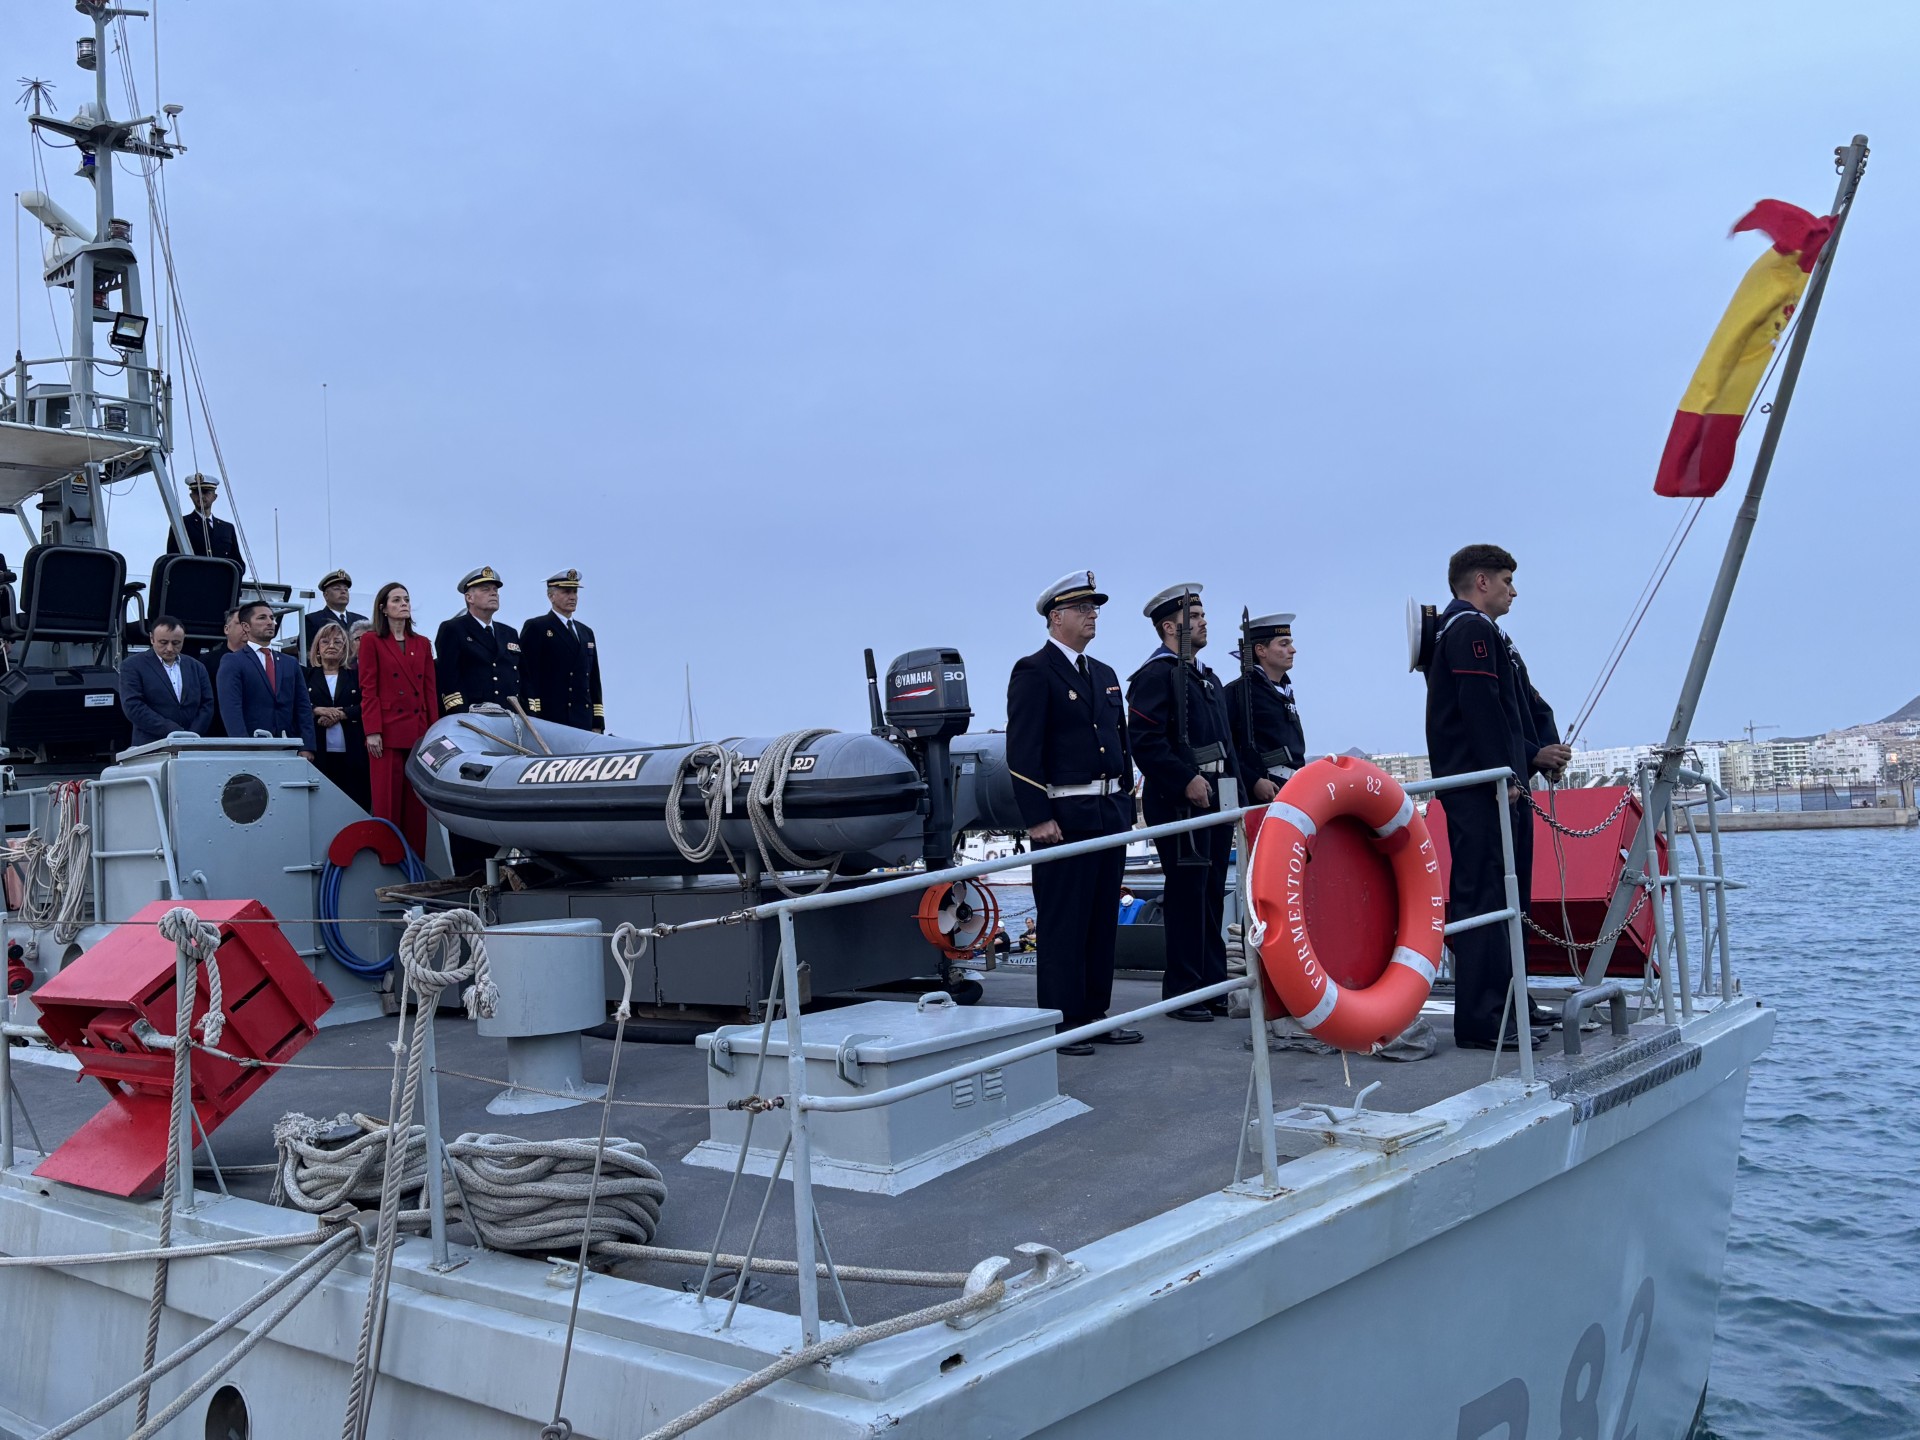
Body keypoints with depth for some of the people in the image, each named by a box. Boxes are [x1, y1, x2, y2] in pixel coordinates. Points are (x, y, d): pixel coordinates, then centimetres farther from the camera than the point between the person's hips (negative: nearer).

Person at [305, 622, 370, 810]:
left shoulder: (355, 676, 14)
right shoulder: (307, 676, 13)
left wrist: (340, 714, -10)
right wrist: (318, 711, -11)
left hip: (351, 753, 0)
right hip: (318, 753, 0)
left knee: (357, 803, -5)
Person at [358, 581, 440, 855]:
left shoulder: (422, 644, 15)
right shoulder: (371, 641, 4)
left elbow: (430, 690, 13)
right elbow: (368, 690, -2)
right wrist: (372, 731, -11)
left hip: (418, 733, 4)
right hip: (388, 733, -4)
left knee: (416, 804, 3)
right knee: (387, 803, -3)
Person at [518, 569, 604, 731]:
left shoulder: (586, 632, 22)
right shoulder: (535, 628, 3)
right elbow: (527, 675, -5)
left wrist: (597, 723, 12)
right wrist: (532, 718, -14)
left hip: (584, 723, 6)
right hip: (550, 721, -6)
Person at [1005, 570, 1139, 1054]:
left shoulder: (1105, 675, 18)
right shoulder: (1033, 672, -7)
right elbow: (1022, 751, -13)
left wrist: (1126, 805, 15)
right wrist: (1038, 817, -18)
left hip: (1110, 813, 8)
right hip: (1064, 817, -8)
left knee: (1103, 920, 11)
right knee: (1064, 923, -3)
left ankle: (1095, 1014, 20)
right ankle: (1061, 1023, 4)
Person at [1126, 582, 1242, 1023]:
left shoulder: (1207, 677, 22)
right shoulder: (1156, 675, -8)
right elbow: (1145, 740, -18)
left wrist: (1234, 786, 14)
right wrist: (1187, 780, -21)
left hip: (1216, 802, 9)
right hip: (1180, 803, -9)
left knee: (1212, 897, 12)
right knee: (1187, 897, -5)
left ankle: (1212, 986, 18)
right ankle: (1183, 994, 2)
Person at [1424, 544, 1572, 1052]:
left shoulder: (1482, 632, 26)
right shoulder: (1470, 629, -8)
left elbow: (1523, 704, 23)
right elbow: (1481, 706, -19)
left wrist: (1537, 753, 7)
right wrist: (1505, 773, -19)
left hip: (1502, 787, 11)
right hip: (1481, 787, -11)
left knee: (1508, 896, 15)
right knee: (1483, 897, -12)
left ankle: (1505, 1005, 22)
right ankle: (1480, 1022, -13)